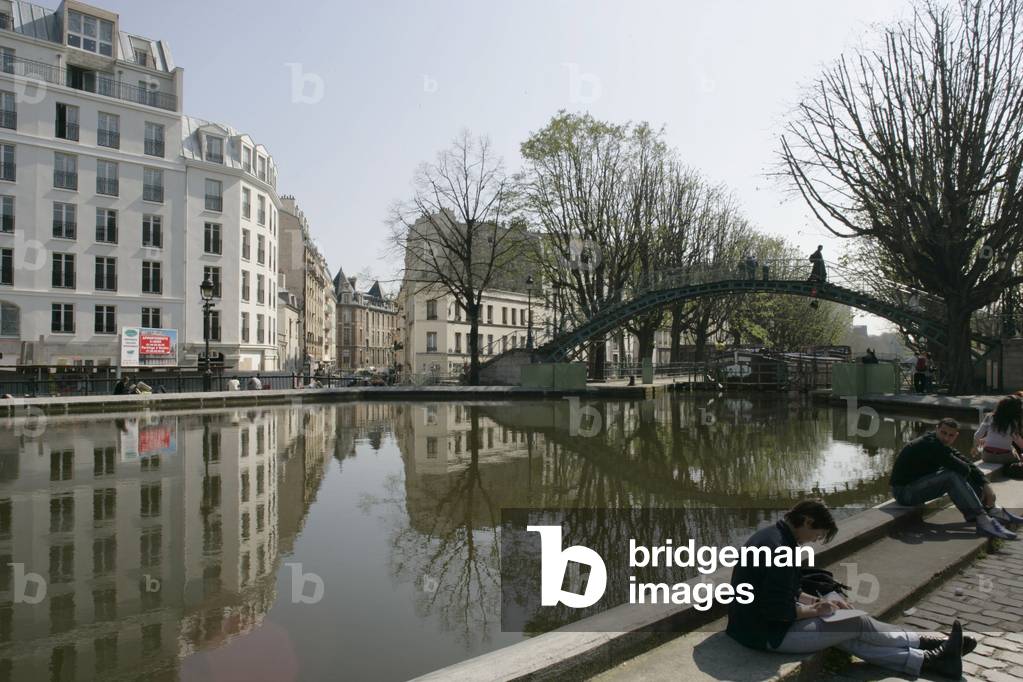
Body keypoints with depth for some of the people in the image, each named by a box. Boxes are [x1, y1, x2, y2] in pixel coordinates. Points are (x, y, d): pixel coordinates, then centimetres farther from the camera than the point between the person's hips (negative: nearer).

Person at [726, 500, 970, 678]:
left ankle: (928, 660, 13)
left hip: (754, 621, 9)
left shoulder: (771, 534, 6)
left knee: (848, 637, 8)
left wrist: (816, 601, 7)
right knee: (859, 624, 0)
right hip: (768, 634, -9)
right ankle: (929, 645, 19)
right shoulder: (780, 550, -27)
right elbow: (778, 611, -27)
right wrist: (815, 610, -10)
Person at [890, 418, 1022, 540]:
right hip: (904, 491, -10)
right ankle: (983, 521, -25)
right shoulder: (930, 445, -22)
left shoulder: (942, 445, 8)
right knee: (952, 476, -26)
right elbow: (964, 469, -23)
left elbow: (967, 464, 6)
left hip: (919, 485, 10)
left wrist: (986, 485, -5)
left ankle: (993, 511, 7)